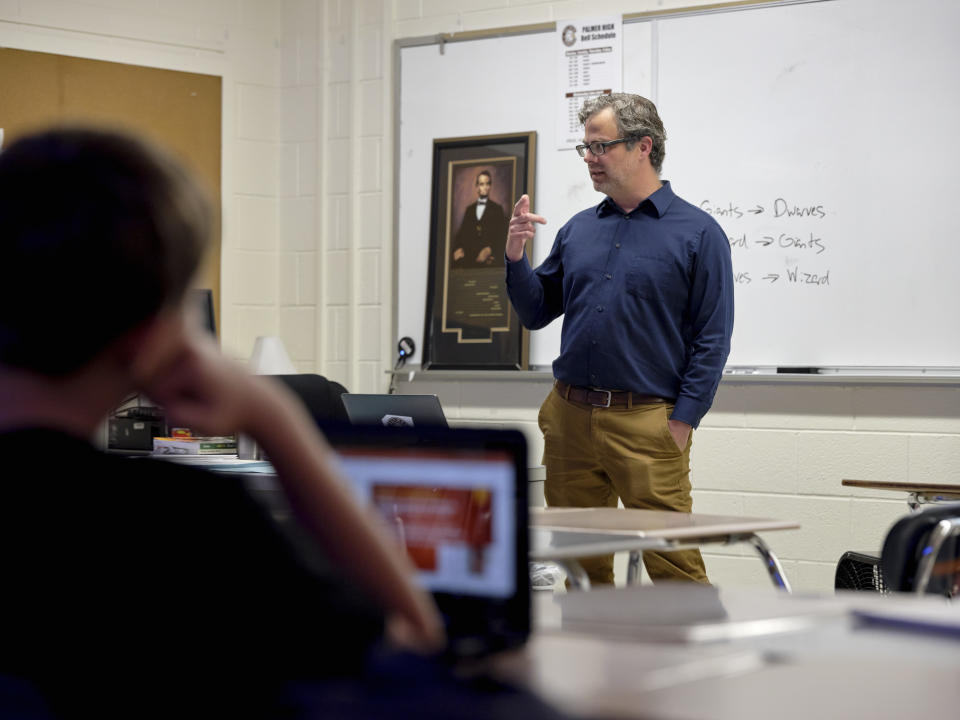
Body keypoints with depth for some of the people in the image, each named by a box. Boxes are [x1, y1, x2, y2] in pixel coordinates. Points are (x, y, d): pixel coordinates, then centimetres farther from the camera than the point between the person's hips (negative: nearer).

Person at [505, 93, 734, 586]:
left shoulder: (697, 233, -1)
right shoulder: (578, 230, 14)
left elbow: (712, 339, -4)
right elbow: (536, 314, 18)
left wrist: (682, 422, -10)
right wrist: (515, 257, 1)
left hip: (647, 422, -5)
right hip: (569, 417, 5)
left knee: (673, 561, -7)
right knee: (580, 559, 9)